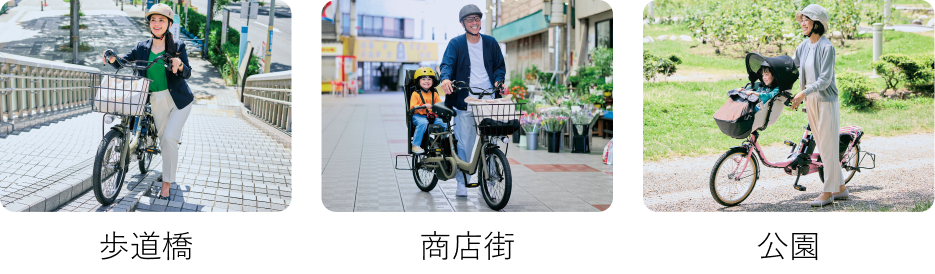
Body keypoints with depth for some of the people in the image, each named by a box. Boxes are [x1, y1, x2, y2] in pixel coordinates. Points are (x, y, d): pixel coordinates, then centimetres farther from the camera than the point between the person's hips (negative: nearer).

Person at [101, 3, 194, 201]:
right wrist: (112, 59, -22)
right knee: (164, 139, 13)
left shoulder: (177, 46, -5)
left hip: (179, 99, -4)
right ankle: (170, 168, 41)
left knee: (169, 138, -15)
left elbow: (187, 73, -11)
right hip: (156, 101, 4)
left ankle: (167, 183, -6)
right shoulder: (142, 47, 3)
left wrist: (180, 66, -33)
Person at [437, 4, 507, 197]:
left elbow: (500, 66, 19)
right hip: (465, 101, -2)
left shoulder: (490, 43, 13)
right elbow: (447, 63, -8)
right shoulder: (456, 43, 5)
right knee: (463, 144, -1)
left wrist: (498, 80, -2)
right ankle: (462, 183, 12)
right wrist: (445, 78, -30)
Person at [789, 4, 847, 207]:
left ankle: (828, 192, 7)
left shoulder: (826, 47, -16)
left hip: (826, 101, -8)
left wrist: (804, 93, -29)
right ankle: (840, 188, 23)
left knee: (828, 147, 0)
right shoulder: (804, 46, 6)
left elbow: (825, 80, -21)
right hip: (810, 101, 8)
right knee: (822, 147, 12)